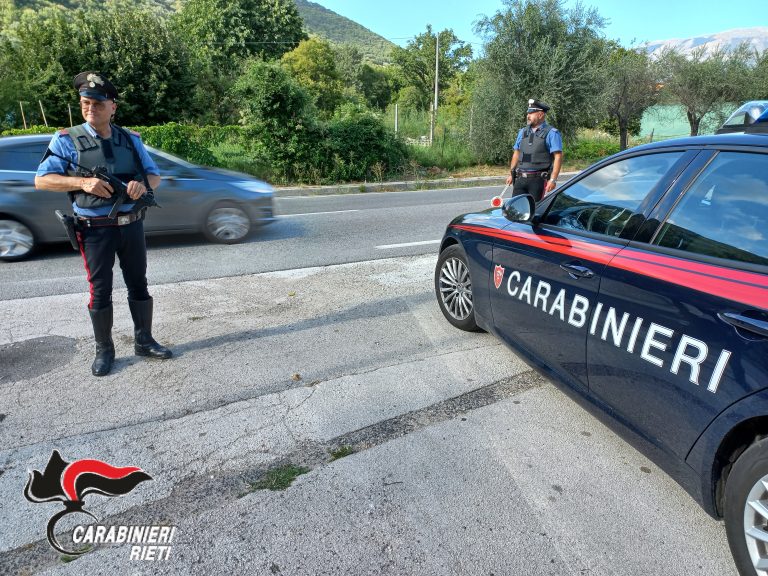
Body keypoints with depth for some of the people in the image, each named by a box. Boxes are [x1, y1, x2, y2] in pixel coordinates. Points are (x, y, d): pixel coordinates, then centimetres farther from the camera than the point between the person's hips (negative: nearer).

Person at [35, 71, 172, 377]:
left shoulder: (131, 139, 6)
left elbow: (155, 176, 9)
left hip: (132, 225, 3)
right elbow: (41, 180, -3)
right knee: (100, 291, 4)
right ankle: (104, 350, 19)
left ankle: (144, 341, 24)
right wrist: (83, 182, -19)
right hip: (96, 229, -3)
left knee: (138, 284, 10)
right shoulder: (67, 140, -3)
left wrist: (142, 184, -15)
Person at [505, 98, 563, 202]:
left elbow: (558, 157, -9)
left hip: (538, 180, -5)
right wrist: (511, 174, 17)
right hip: (520, 179, 5)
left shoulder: (551, 133, -3)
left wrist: (553, 180, -17)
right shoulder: (522, 132, 15)